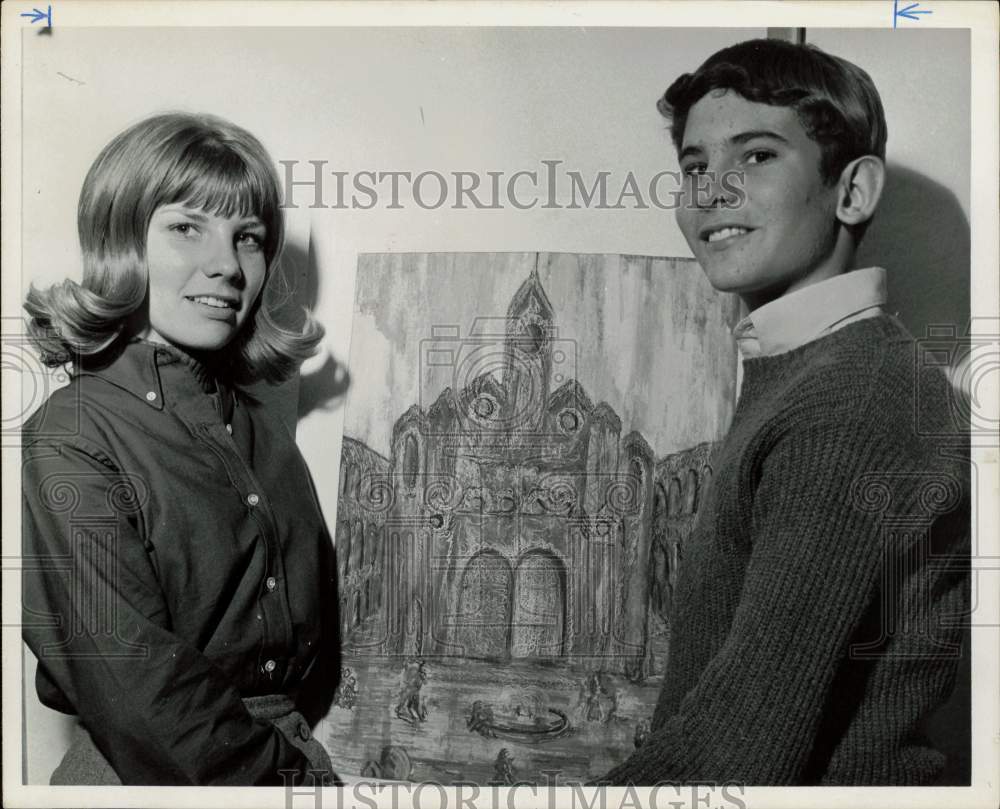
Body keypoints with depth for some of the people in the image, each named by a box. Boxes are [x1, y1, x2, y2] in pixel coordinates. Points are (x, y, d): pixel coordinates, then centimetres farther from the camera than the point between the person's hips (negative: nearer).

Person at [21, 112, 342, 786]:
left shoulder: (264, 428, 8)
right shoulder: (68, 439, -10)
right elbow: (138, 687, -16)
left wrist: (295, 741, 1)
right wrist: (280, 773, -11)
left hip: (298, 751, 5)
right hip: (151, 778, -4)